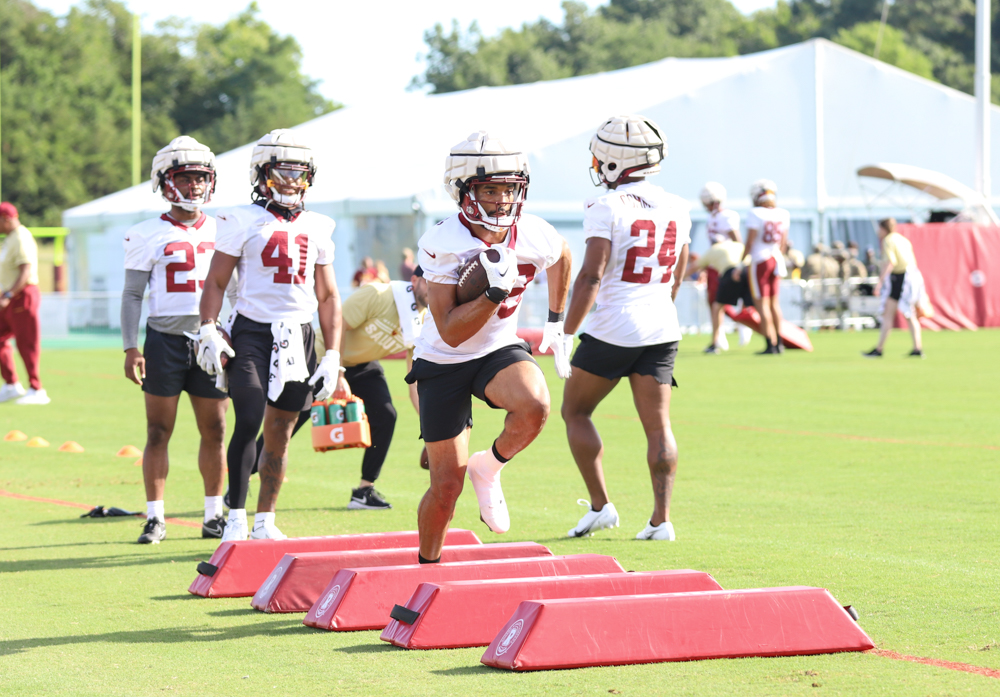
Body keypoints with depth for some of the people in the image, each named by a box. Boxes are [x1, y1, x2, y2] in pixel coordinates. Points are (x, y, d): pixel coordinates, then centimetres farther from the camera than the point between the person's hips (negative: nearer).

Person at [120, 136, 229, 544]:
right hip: (165, 338, -3)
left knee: (214, 431, 4)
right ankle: (155, 518, 4)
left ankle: (213, 515, 15)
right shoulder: (148, 236, 0)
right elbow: (132, 295, 2)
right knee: (159, 431, -1)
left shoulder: (222, 231, 10)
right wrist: (130, 348, -6)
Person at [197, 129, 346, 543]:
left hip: (297, 336, 4)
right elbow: (216, 282, 0)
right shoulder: (242, 221, -1)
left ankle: (265, 522, 18)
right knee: (249, 423, -16)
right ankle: (236, 519, -8)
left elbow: (328, 297, 16)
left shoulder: (317, 228, 12)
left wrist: (333, 356, 10)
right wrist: (208, 331, -13)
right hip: (251, 332, -4)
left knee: (280, 435, 8)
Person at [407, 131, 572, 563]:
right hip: (443, 363, -2)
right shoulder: (442, 245, -24)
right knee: (447, 486, 0)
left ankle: (489, 468, -3)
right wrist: (495, 291, -37)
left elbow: (562, 257, 15)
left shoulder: (534, 237, -13)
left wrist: (556, 322, 18)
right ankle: (427, 568, 25)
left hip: (500, 350, 3)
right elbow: (451, 333, -26)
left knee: (535, 407, -32)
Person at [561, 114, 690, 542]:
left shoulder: (607, 207, -12)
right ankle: (661, 518, 0)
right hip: (662, 330, 6)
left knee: (575, 411, 11)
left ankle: (600, 505, 7)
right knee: (657, 425, 5)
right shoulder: (676, 209, 8)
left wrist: (566, 332, -13)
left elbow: (592, 276, -18)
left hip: (613, 329, -5)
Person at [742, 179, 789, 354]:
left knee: (762, 303, -1)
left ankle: (771, 344, -4)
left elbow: (749, 243, -12)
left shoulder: (756, 214, -13)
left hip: (759, 260, -6)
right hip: (776, 259, 6)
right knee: (774, 302, 15)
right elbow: (783, 242, 12)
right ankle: (779, 342, 16)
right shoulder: (783, 214, 3)